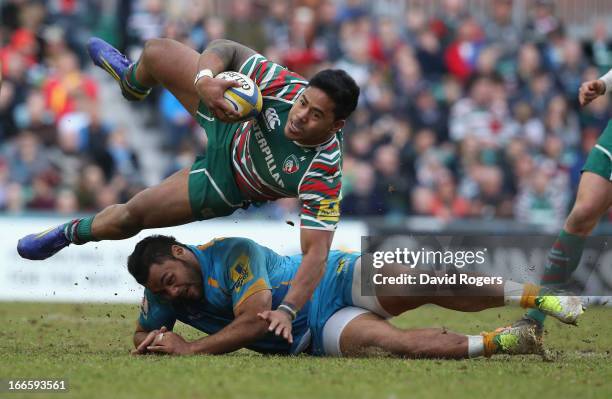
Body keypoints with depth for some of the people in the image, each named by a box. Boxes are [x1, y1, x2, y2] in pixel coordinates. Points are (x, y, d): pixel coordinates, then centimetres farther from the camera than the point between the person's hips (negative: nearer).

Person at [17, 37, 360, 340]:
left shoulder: (324, 174, -44)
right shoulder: (289, 86, -36)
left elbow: (316, 253, -45)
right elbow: (226, 50, -27)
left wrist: (287, 310, -57)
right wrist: (204, 78, -50)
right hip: (230, 126, 3)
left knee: (132, 215, 0)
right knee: (156, 52, 8)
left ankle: (73, 233, 42)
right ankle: (131, 81, 54)